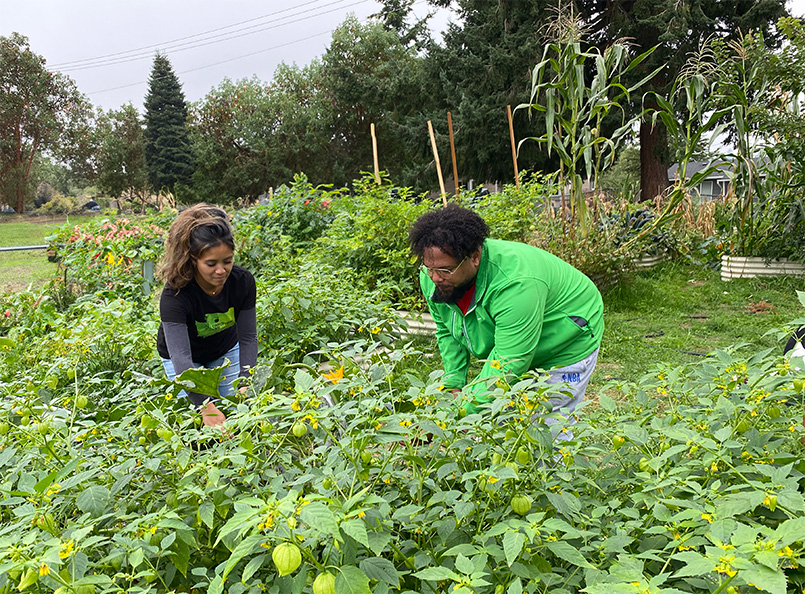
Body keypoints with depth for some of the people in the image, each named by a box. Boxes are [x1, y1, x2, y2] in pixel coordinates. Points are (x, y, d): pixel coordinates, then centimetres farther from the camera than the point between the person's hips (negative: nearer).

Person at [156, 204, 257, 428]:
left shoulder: (243, 281, -26)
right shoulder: (174, 294, -37)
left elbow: (248, 337, -22)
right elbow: (181, 356, -45)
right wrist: (206, 406, -56)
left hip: (226, 352, 3)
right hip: (185, 361, -3)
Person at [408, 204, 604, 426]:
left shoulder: (516, 284, -40)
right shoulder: (432, 277, -17)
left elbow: (508, 365, -37)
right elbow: (447, 332, 1)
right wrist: (454, 386, -7)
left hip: (567, 345, -6)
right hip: (508, 351, 7)